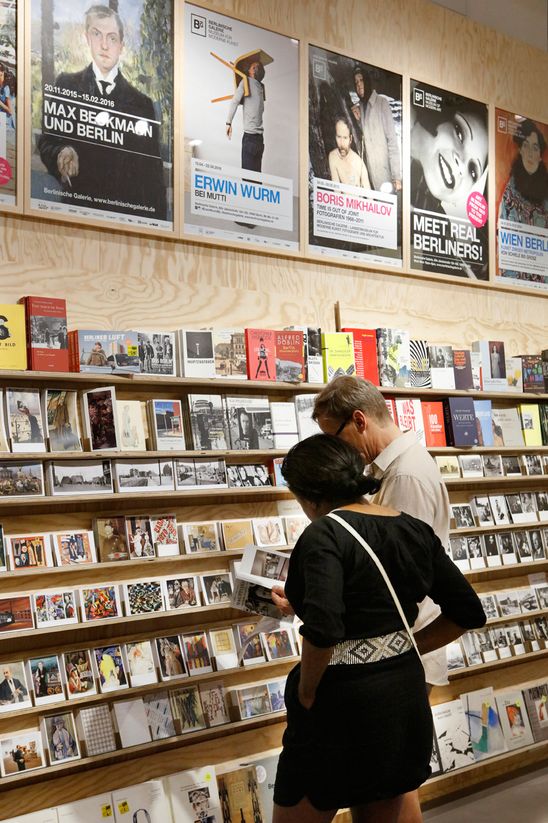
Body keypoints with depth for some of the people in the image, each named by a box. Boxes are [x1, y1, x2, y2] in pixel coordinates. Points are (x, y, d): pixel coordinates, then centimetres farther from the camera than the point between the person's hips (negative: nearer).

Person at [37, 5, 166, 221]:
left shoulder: (142, 104, 5)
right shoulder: (66, 85, 8)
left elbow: (153, 177, 2)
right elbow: (46, 141, 7)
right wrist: (60, 155, -16)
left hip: (126, 211, 0)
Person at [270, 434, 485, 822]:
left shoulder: (324, 534, -18)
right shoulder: (415, 530, 4)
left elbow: (323, 631, -32)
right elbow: (469, 611, 9)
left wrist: (306, 694, -15)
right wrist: (402, 649, 9)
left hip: (341, 703, -7)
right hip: (406, 698, 7)